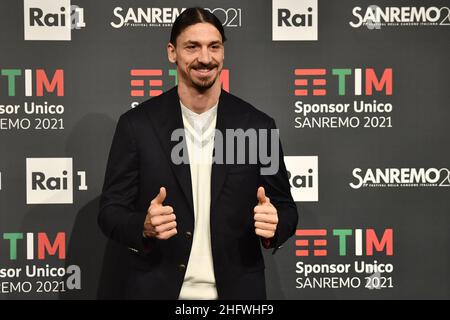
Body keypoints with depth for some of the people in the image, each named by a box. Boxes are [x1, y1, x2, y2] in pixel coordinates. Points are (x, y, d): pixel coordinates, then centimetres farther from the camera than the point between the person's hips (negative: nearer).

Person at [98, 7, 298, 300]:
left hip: (236, 289, 1)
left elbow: (284, 207, 3)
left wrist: (273, 225, -19)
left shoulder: (258, 125, -3)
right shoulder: (137, 125, -6)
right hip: (158, 289, -1)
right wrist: (144, 227, -24)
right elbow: (111, 210, -4)